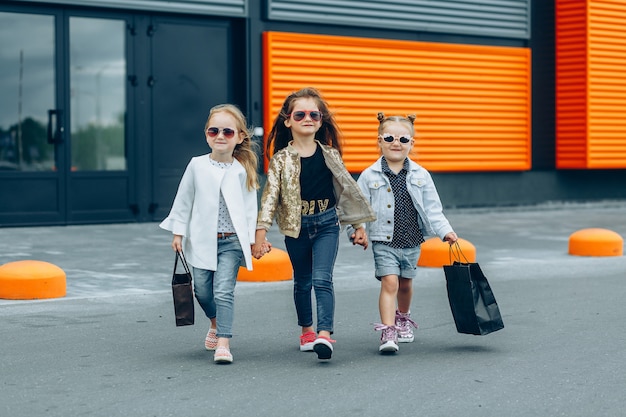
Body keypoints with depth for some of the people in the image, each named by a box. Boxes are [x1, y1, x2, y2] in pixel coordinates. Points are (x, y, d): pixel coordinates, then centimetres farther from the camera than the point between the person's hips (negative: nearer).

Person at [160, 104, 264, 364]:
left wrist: (251, 239, -2)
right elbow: (184, 199, 6)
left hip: (232, 241, -2)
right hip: (201, 240, 2)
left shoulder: (242, 171, -3)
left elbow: (250, 207, 2)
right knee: (202, 289, 10)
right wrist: (178, 232, 6)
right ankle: (215, 323, 39)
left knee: (224, 291, -11)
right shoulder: (197, 165, 0)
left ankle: (224, 342, -8)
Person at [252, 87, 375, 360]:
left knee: (322, 279, -15)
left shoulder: (330, 154, 2)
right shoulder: (281, 159, -3)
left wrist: (358, 226, 9)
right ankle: (307, 330, 31)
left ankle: (324, 335, -23)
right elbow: (271, 195, -7)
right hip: (296, 226, 0)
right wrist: (261, 233, -16)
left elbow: (346, 189, 8)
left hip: (327, 224, 0)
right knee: (302, 281, 13)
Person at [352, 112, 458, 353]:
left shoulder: (420, 176, 2)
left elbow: (432, 209, 4)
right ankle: (388, 332, -15)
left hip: (412, 241, 3)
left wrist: (446, 231, -6)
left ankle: (403, 319, 42)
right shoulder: (370, 176, -4)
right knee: (389, 282, -14)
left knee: (406, 284, 17)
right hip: (384, 242, -3)